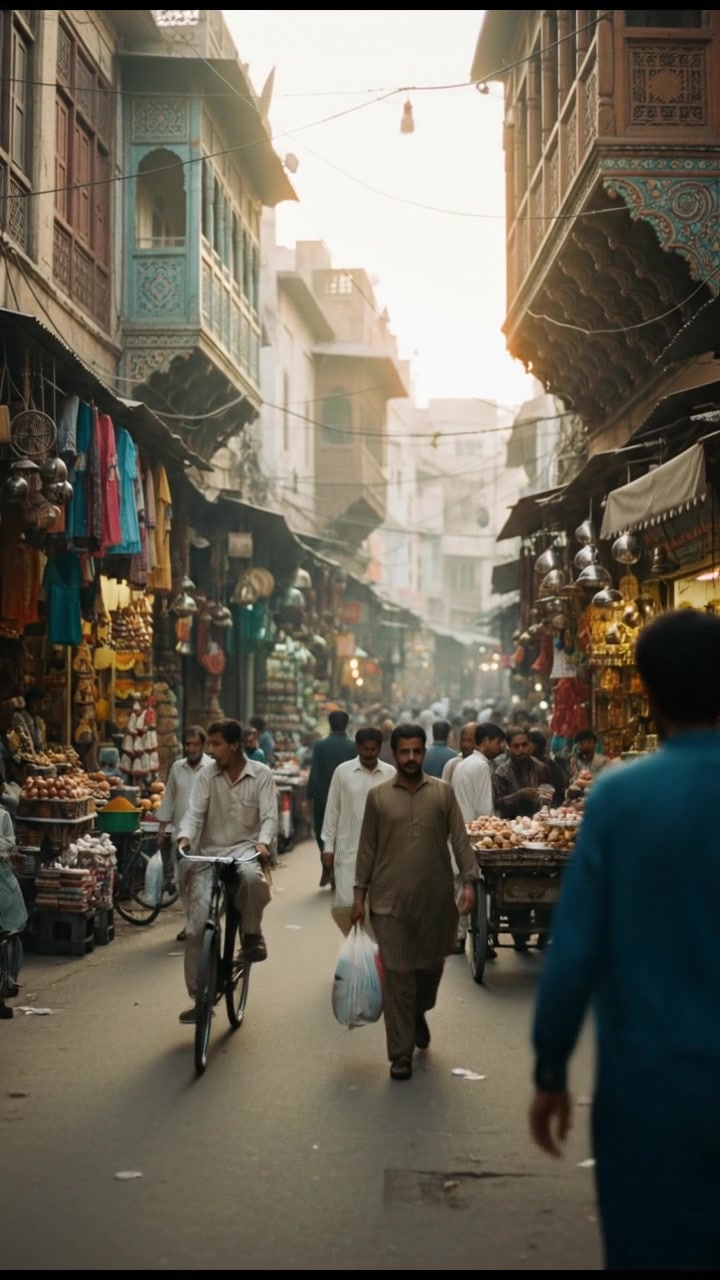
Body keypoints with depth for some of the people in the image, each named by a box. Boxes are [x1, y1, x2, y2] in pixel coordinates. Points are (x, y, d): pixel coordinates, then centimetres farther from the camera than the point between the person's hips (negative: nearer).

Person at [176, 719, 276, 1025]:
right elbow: (195, 812, -5)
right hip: (209, 855, 2)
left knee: (251, 876, -39)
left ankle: (252, 934, -11)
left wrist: (263, 843, -28)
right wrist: (184, 838, -25)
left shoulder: (261, 775, -1)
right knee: (197, 926, -8)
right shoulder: (206, 775, 3)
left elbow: (269, 815, -8)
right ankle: (199, 997, 2)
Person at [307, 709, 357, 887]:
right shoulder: (354, 747, -5)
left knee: (322, 834, 12)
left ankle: (327, 869, -3)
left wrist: (310, 796, -1)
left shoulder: (320, 745, -8)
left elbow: (314, 774, -8)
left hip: (323, 797, -1)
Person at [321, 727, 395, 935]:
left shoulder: (391, 773, 2)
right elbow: (332, 810, 4)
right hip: (348, 849, -1)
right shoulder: (343, 771, 0)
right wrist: (328, 845, 1)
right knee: (344, 904, -5)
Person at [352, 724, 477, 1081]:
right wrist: (359, 894, 4)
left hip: (436, 899, 1)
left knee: (431, 965, 13)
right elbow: (367, 849, 6)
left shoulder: (443, 792, 4)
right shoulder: (377, 796, 4)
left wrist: (469, 881, -9)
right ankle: (400, 1054, 4)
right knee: (398, 975, -2)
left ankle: (419, 1013, 45)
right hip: (390, 901, -1)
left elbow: (460, 839, 1)